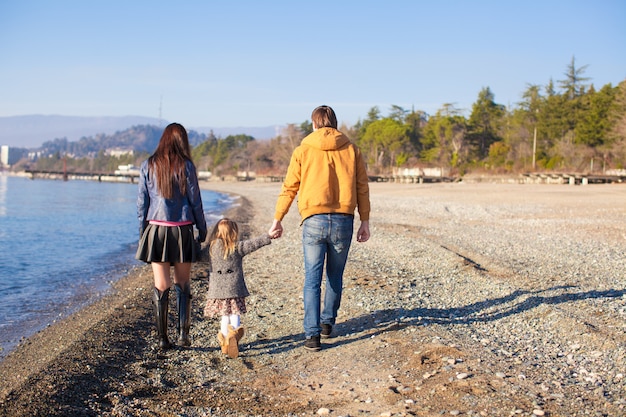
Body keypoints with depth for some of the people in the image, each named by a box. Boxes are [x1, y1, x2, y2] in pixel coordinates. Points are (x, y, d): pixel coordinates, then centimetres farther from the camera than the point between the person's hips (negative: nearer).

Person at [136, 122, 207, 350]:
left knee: (161, 286, 5)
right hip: (182, 231, -1)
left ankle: (162, 338, 6)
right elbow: (195, 201, -1)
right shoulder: (186, 166, -4)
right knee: (183, 284, 11)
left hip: (156, 230, 1)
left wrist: (142, 232, 12)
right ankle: (183, 332, 4)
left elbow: (142, 202, 4)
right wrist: (202, 230, 9)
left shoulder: (148, 165, 2)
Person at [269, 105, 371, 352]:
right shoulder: (352, 150, 6)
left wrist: (278, 220, 12)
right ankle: (327, 322, 29)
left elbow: (289, 188, 4)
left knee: (312, 280, 3)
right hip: (343, 222, 2)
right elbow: (362, 189, 6)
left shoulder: (303, 151, 3)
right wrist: (365, 222, 12)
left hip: (314, 221, -2)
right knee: (335, 276, 18)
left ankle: (312, 334, -1)